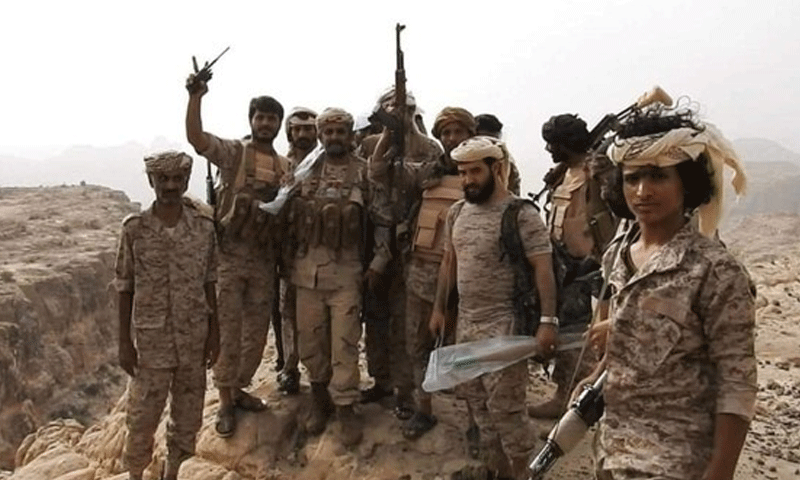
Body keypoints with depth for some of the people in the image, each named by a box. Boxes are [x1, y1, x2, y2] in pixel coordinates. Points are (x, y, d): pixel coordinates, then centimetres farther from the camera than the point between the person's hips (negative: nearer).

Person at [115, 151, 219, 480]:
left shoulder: (204, 226, -4)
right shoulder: (134, 228, -8)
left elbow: (209, 283, 2)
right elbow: (124, 287, -3)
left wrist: (214, 333, 3)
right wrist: (124, 342, -3)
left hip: (194, 337, 2)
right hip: (150, 339, -2)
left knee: (188, 412, 14)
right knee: (143, 415, 9)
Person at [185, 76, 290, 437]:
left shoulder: (286, 167, 8)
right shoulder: (232, 152, -3)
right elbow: (195, 138, -20)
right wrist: (195, 98, -31)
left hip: (264, 258, 4)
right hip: (229, 255, -4)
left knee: (257, 330, 13)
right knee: (228, 330, 3)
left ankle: (238, 388, 33)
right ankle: (225, 402, 17)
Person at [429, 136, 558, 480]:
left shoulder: (522, 215, -12)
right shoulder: (457, 212, 8)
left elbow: (542, 269, -16)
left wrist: (548, 320, -23)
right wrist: (439, 309, 14)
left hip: (503, 325, -7)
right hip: (465, 323, 7)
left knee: (505, 406, -1)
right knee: (478, 404, 15)